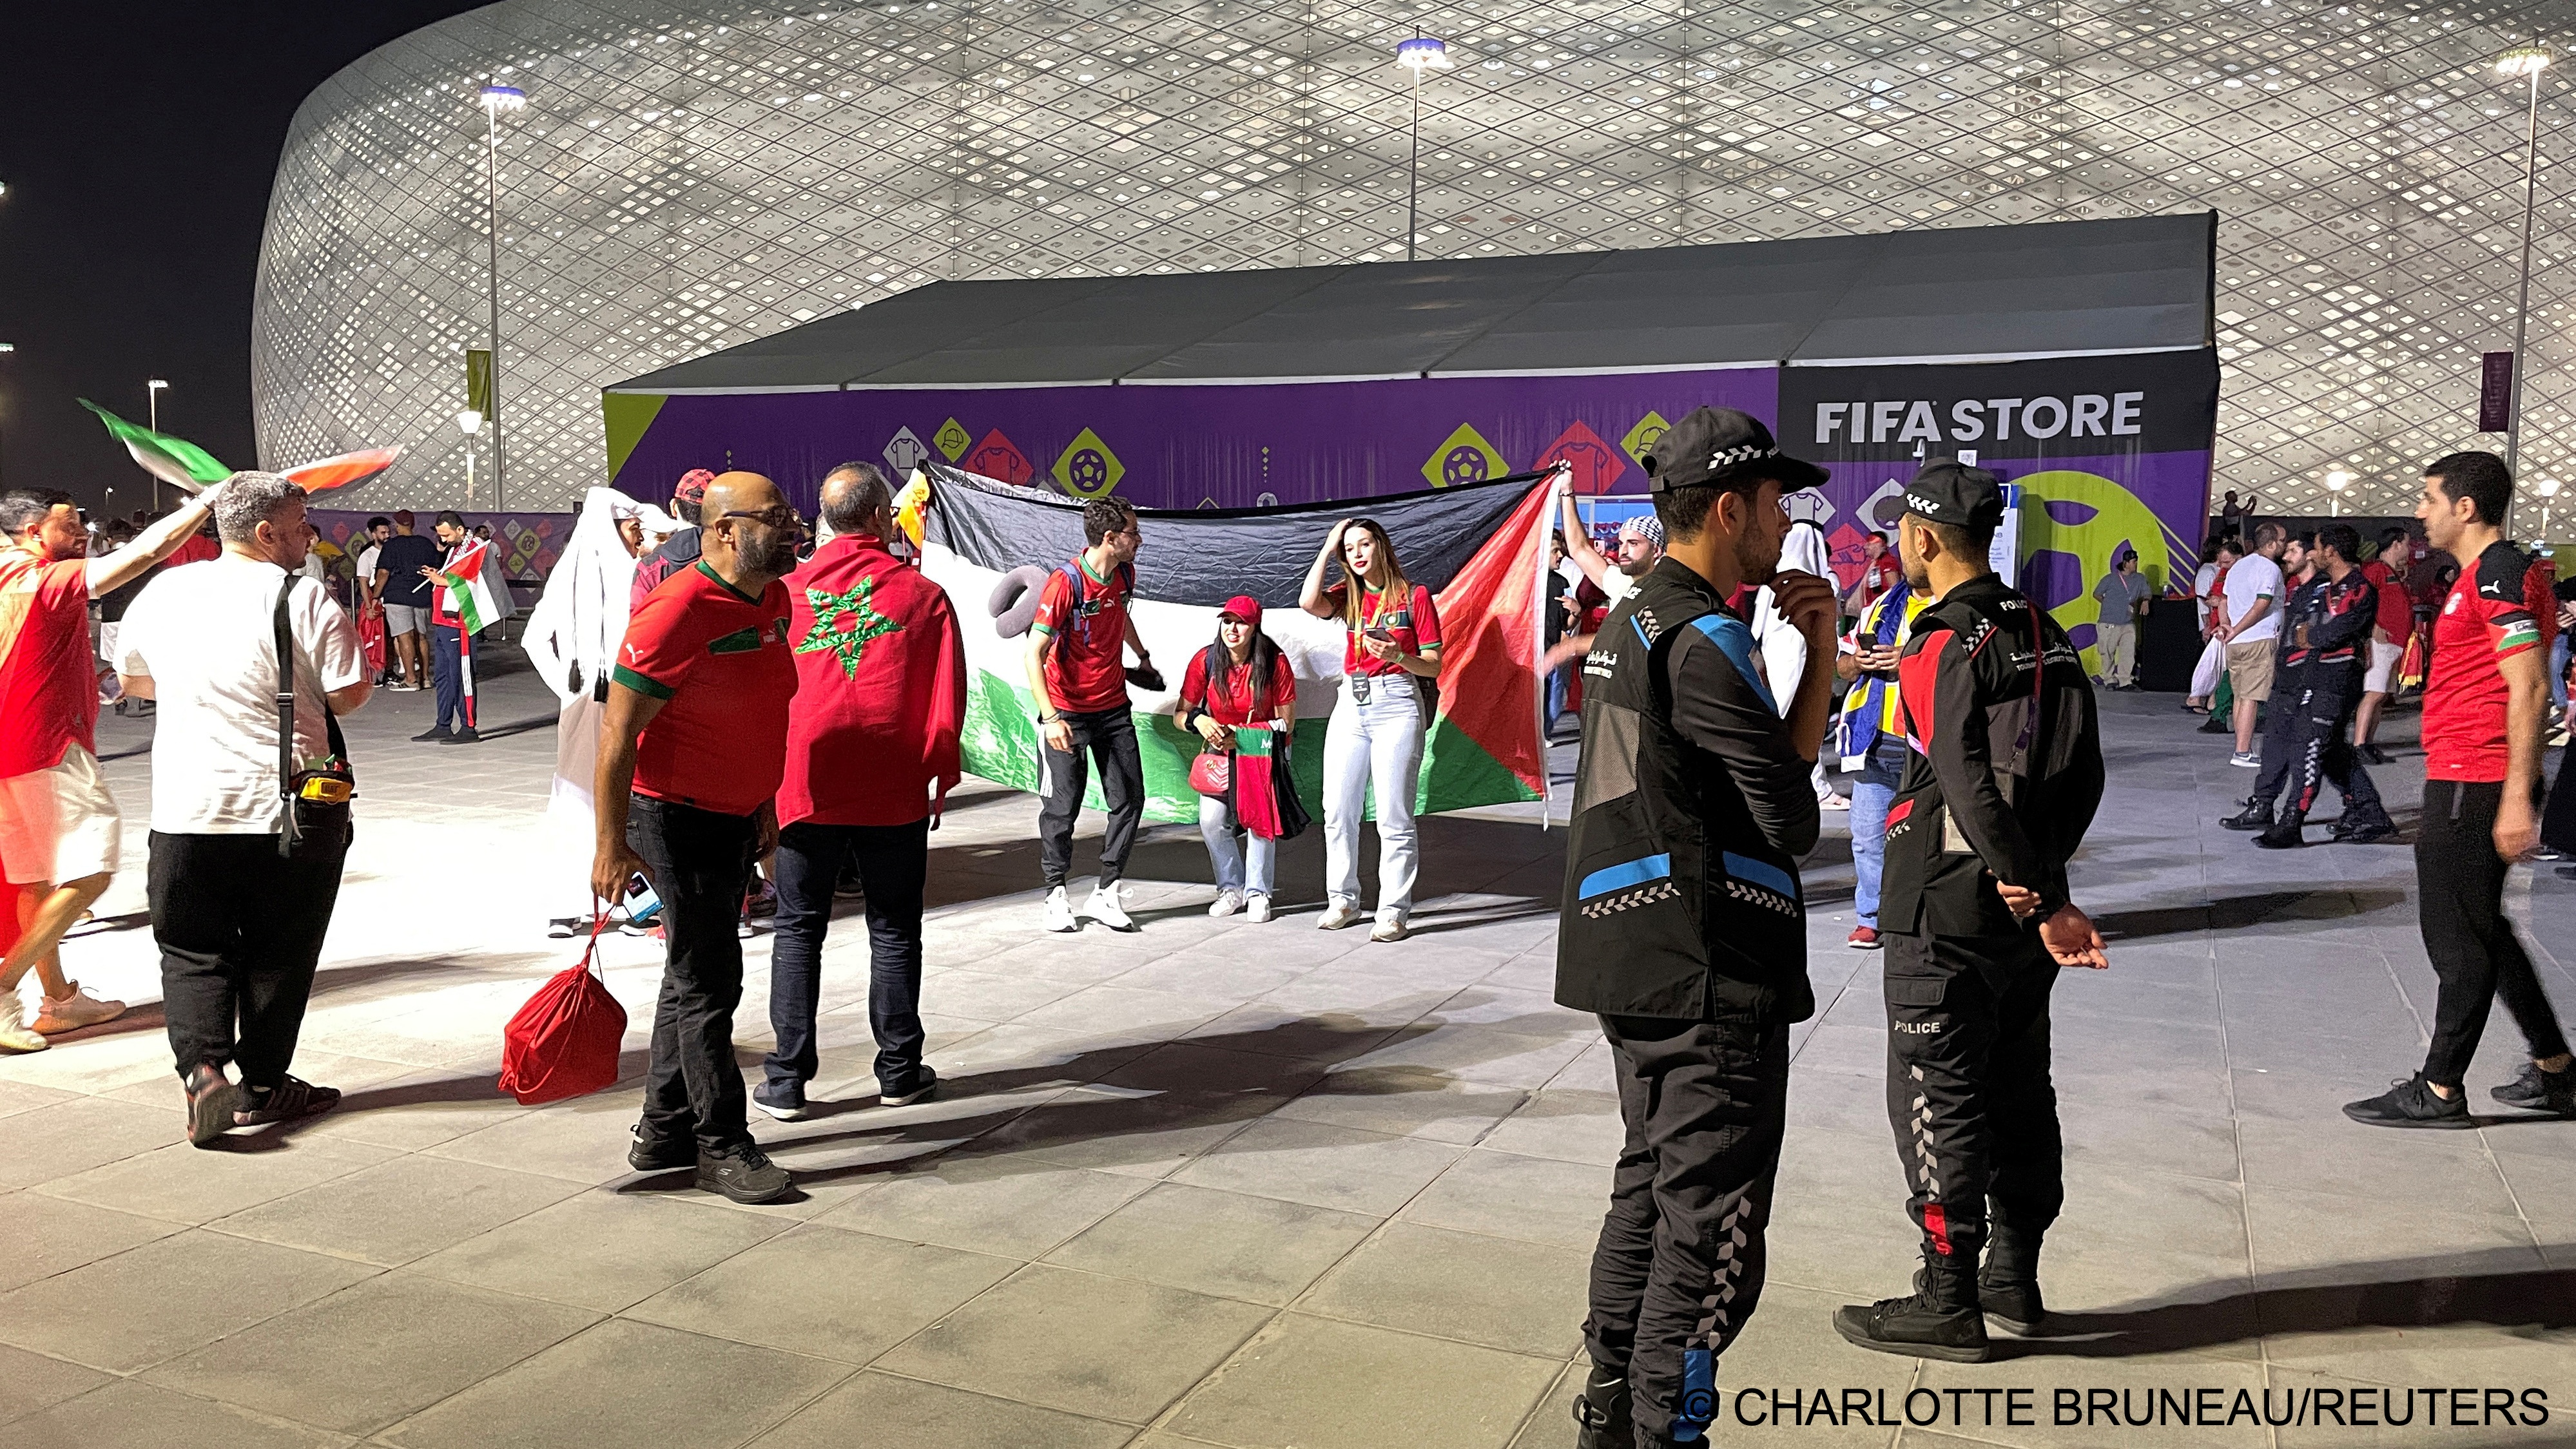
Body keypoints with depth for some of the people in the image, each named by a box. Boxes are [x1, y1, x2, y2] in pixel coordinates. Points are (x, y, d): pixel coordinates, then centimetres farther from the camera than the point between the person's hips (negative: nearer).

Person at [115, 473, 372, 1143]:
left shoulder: (163, 593, 4)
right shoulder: (304, 599, -11)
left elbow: (132, 679, 18)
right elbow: (349, 693, -11)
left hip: (185, 811, 3)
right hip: (290, 811, -3)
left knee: (192, 949, 13)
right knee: (278, 953, 11)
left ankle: (201, 1068, -6)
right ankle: (263, 1085, 19)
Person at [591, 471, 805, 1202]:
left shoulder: (774, 600, 6)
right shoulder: (678, 610, -21)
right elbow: (618, 732, -21)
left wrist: (765, 802, 21)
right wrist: (612, 844, -21)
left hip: (736, 818, 9)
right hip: (679, 818, -9)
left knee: (696, 973, 17)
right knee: (707, 983, -2)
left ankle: (664, 1132, 30)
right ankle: (722, 1146, 11)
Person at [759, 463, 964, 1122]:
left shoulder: (787, 592, 0)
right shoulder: (924, 595, -3)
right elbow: (946, 700, -1)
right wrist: (939, 778, 11)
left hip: (805, 785, 1)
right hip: (895, 793, 0)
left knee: (799, 931, 10)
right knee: (894, 932, 10)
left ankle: (787, 1079, 10)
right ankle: (900, 1072, 17)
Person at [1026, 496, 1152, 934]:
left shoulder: (1124, 574, 1)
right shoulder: (1065, 582, -19)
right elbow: (1034, 654, -22)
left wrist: (1142, 655, 39)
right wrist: (1050, 717, -31)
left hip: (1114, 707, 6)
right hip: (1066, 712, -6)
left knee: (1129, 799, 2)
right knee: (1062, 805, -1)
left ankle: (1105, 894, 10)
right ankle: (1057, 894, 15)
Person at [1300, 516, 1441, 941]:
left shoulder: (1415, 596, 1)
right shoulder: (1348, 595, 11)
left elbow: (1434, 666, 0)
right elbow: (1308, 603, -11)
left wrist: (1398, 656, -19)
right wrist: (1327, 548, -2)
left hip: (1397, 705, -4)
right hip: (1351, 703, 5)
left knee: (1394, 817, -5)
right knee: (1338, 811, 5)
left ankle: (1394, 912, 2)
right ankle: (1343, 901, 19)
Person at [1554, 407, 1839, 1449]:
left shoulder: (1632, 622, 15)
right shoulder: (1702, 638, -16)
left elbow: (1775, 761, 11)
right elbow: (1789, 814, -14)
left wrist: (1820, 653, 1)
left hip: (1635, 961, 11)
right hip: (1709, 972, -10)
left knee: (1652, 1184, 21)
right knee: (1712, 1223, -1)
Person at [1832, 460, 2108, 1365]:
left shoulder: (1943, 650, -17)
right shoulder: (2044, 635, 8)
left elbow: (1969, 789, -24)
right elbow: (2084, 771, 12)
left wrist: (2043, 901, -18)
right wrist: (2042, 876, 15)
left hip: (1948, 909, -8)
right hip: (2022, 909, 9)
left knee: (1935, 1097, 0)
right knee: (2016, 1089, 16)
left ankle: (1949, 1305, 7)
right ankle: (2014, 1280, 28)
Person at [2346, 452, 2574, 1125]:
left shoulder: (2499, 573, -15)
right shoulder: (2485, 574, 17)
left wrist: (2517, 798, -23)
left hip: (2473, 787, -11)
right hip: (2468, 784, 11)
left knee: (2459, 938, -2)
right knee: (2478, 931, 18)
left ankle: (2439, 1091, 6)